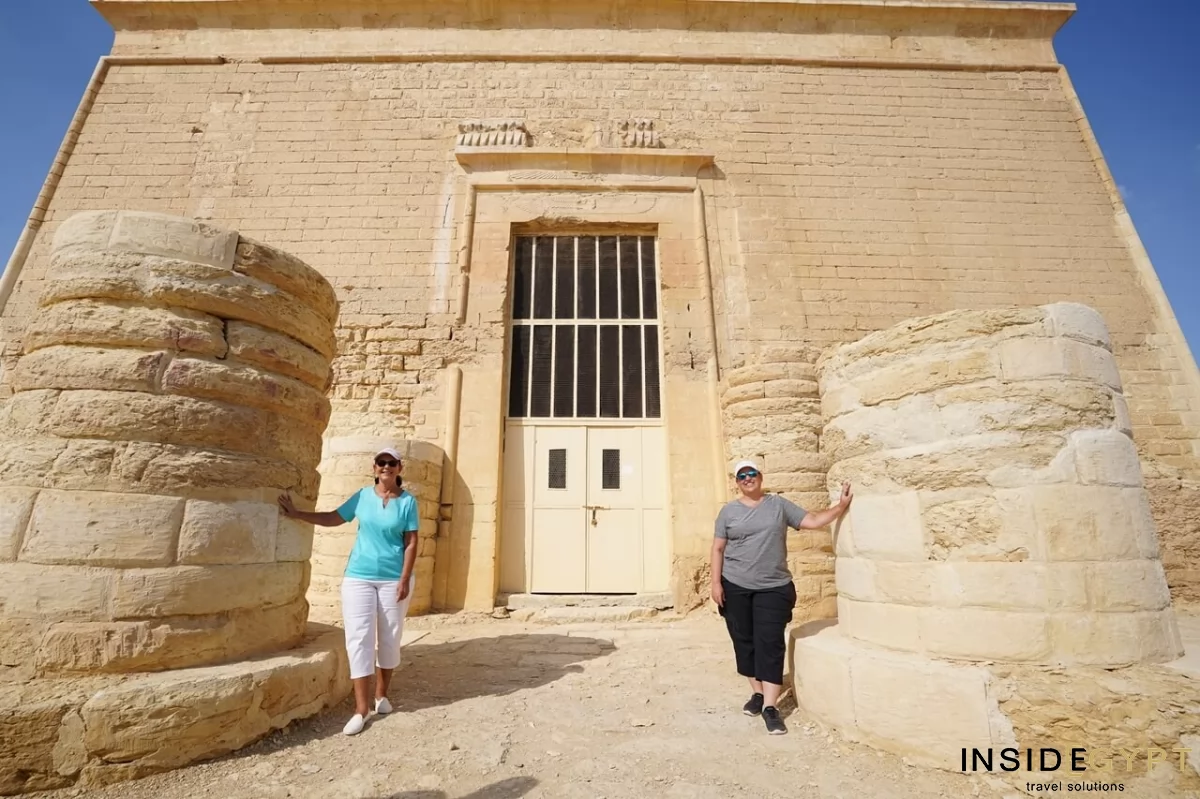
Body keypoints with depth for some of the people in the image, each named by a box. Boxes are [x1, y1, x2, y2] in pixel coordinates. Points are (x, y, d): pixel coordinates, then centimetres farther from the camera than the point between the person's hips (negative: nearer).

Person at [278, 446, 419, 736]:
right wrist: (296, 514, 5)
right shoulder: (363, 496, 1)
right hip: (359, 577, 1)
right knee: (359, 639, -2)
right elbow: (333, 518, 10)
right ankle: (361, 708, 7)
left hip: (393, 579, -1)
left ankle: (381, 694, 31)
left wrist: (405, 579, -13)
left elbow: (411, 543, -7)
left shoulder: (407, 501, -5)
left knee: (389, 639, 10)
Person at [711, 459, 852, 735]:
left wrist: (841, 505, -9)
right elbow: (718, 549, 2)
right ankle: (758, 693, 28)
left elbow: (813, 521, 2)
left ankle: (770, 706, 3)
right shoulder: (728, 511, 2)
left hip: (773, 588, -1)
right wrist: (716, 583, -4)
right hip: (735, 588, 1)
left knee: (770, 645, -3)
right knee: (744, 643, 10)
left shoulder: (779, 504, 4)